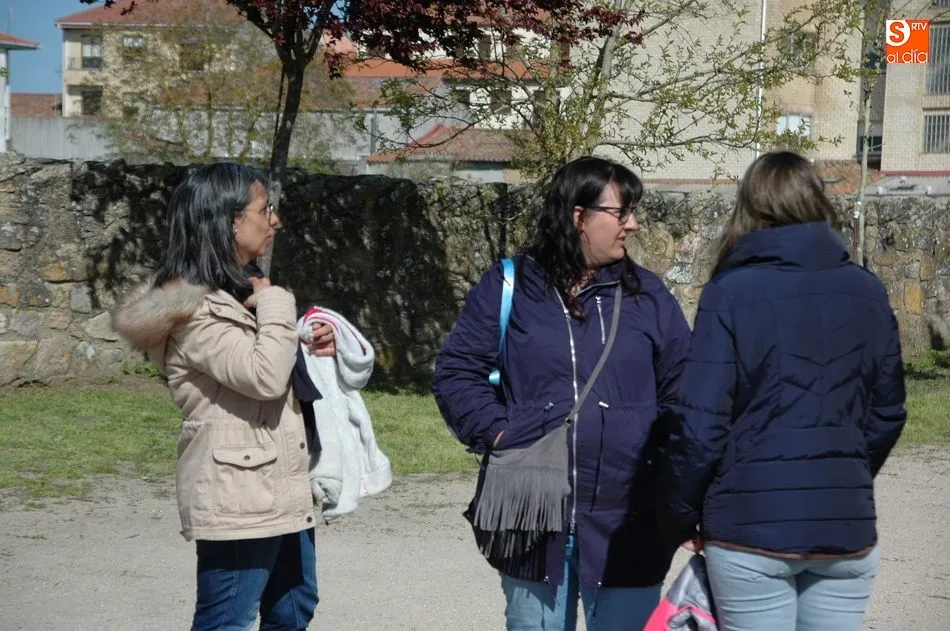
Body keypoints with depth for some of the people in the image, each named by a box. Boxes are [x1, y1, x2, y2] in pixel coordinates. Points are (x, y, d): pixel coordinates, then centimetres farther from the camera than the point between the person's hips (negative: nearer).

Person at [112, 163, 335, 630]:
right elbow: (263, 376, -26)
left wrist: (310, 351, 6)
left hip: (279, 487, 10)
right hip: (237, 496, -10)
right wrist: (275, 306, -11)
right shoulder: (195, 308, -17)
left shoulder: (242, 289, 15)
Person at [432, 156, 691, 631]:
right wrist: (497, 433, -10)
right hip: (533, 515, -1)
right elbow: (456, 372, 4)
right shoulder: (507, 288, 2)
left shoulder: (647, 294, 8)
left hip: (627, 522, 1)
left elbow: (683, 389, 9)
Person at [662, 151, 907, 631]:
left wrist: (686, 514, 2)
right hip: (847, 526, 3)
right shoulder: (866, 291, 5)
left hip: (751, 524, -3)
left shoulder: (731, 291, -7)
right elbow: (887, 413, 10)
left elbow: (699, 424, -11)